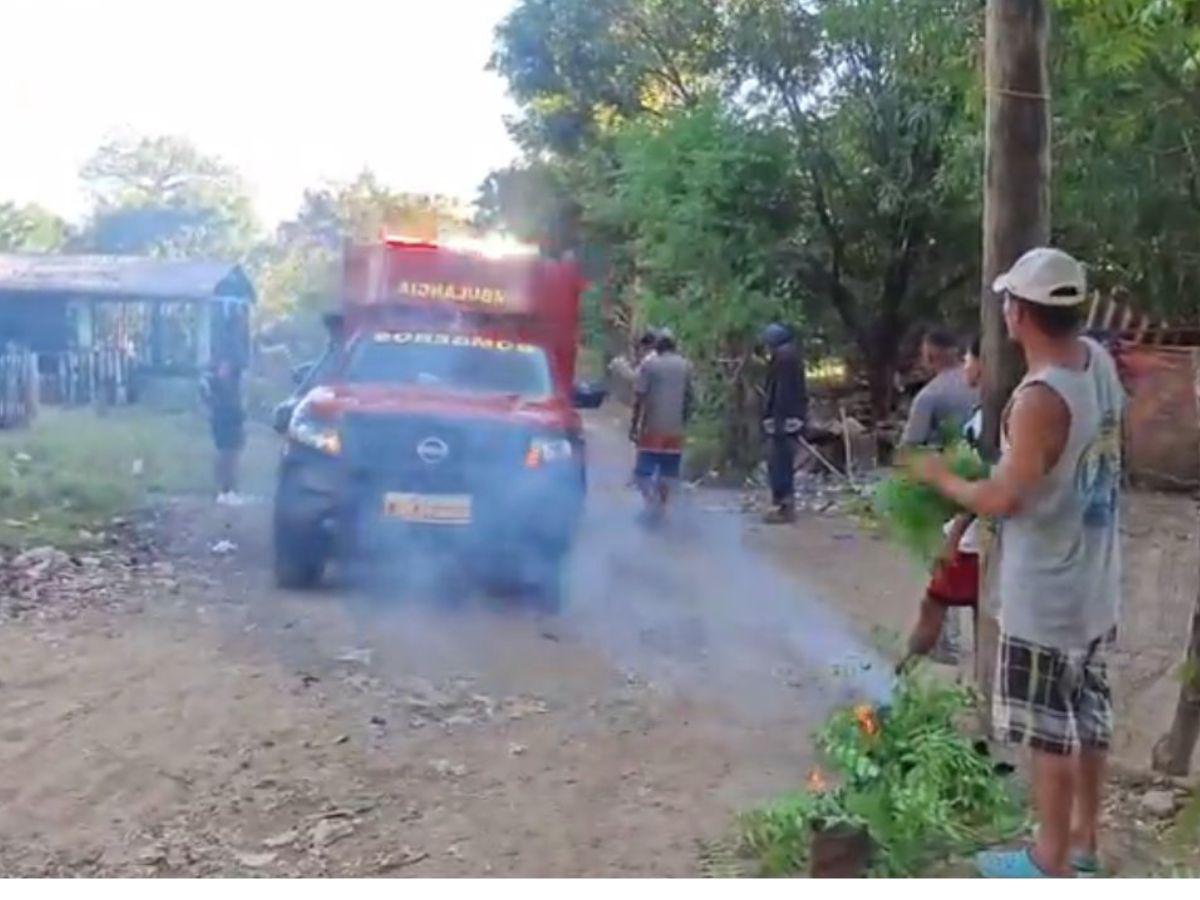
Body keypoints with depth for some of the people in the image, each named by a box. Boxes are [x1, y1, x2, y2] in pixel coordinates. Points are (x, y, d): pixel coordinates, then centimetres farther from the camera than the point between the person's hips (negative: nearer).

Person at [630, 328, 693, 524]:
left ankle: (652, 499, -17)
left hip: (652, 427, -3)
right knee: (668, 471, 11)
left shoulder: (649, 363, -7)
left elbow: (639, 397, -9)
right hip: (675, 429, 3)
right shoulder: (685, 365, 5)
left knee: (643, 469, 3)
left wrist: (633, 425, -4)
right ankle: (660, 505, 13)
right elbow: (688, 398, 8)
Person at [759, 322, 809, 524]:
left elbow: (782, 391, -20)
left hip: (782, 419, -10)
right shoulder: (792, 356, 17)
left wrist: (777, 420, -23)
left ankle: (783, 507, -6)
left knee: (778, 465, -7)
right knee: (784, 465, 14)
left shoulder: (783, 358, -14)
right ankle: (785, 506, 19)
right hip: (792, 418, 10)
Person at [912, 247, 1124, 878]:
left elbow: (1003, 500, -25)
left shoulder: (1041, 399, -27)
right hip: (1093, 583, 9)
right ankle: (1082, 839, 34)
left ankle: (1051, 862, 18)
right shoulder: (1099, 362, 0)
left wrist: (940, 477, -9)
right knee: (1088, 713, 19)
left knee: (1050, 728, 5)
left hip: (1047, 594, -9)